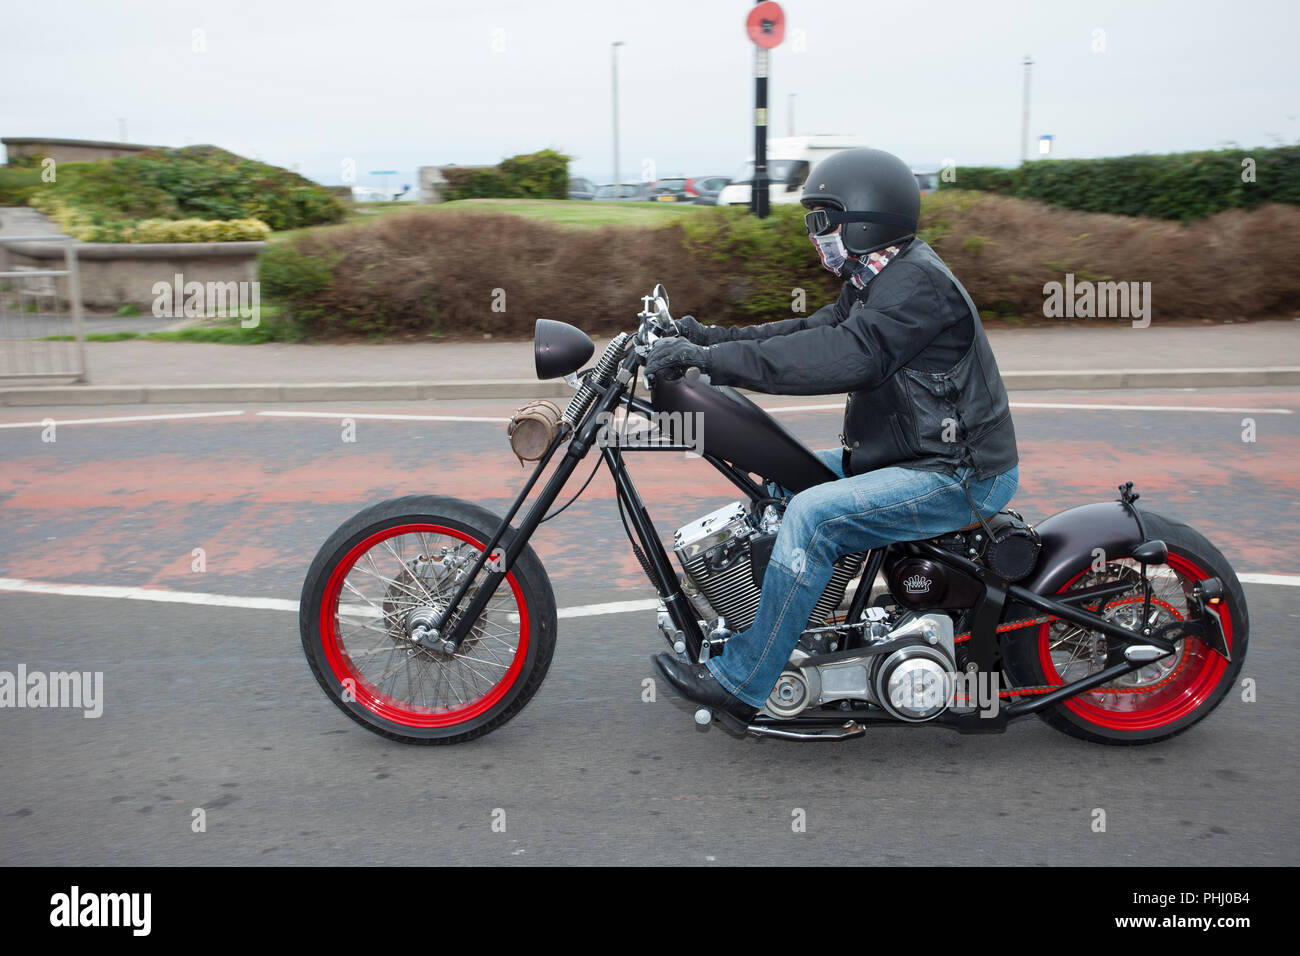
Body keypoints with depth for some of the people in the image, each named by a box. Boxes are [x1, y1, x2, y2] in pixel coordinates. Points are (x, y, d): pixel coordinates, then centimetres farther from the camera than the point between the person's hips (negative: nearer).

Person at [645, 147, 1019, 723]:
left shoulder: (917, 284, -21)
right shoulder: (876, 280, 12)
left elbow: (841, 357, -33)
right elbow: (813, 331, 12)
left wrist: (710, 359, -34)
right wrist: (712, 337, 1)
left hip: (961, 475, -10)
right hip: (912, 456, 10)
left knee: (812, 515, -26)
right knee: (778, 481, 12)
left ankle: (741, 682, -17)